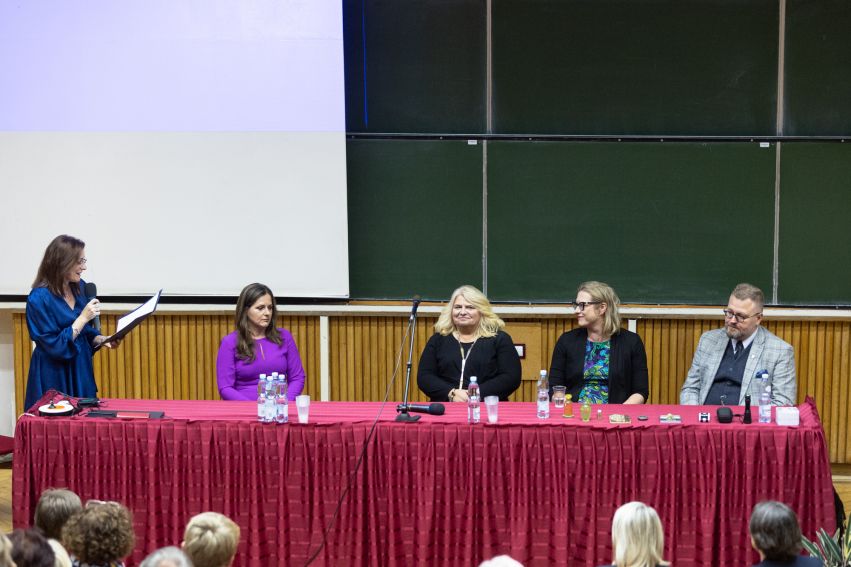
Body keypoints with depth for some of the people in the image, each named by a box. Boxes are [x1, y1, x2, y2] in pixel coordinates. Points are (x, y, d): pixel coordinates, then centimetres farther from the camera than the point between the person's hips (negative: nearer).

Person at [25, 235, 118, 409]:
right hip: (54, 379, -6)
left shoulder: (80, 287, 2)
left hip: (82, 371, 6)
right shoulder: (39, 298, -18)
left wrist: (102, 340, -6)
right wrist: (83, 318, -20)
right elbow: (54, 346, -18)